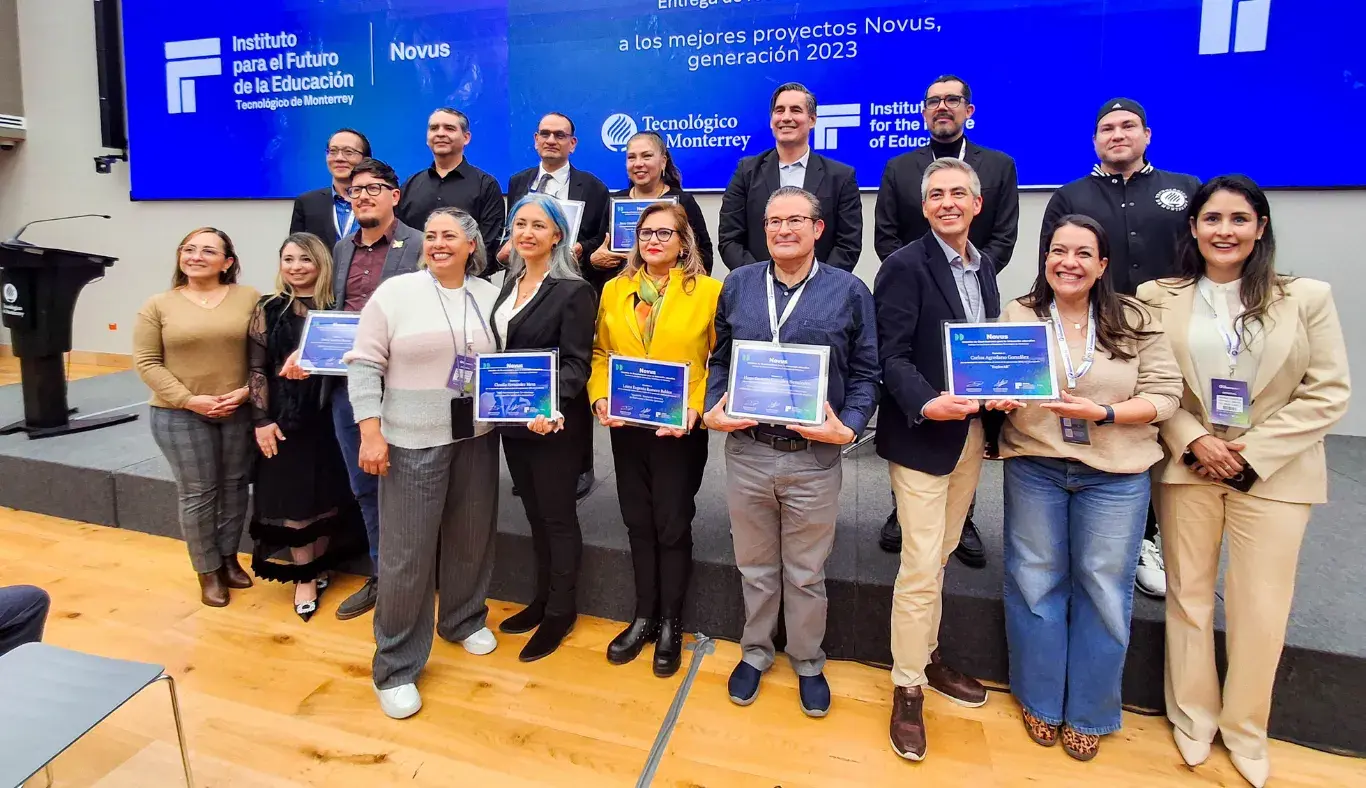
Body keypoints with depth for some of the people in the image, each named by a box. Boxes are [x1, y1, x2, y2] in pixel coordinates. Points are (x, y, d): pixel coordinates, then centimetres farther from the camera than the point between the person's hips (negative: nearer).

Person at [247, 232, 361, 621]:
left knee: (328, 495, 10)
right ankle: (304, 577, 17)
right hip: (285, 418, -1)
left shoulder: (336, 307, 2)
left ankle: (320, 566, 29)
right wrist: (261, 419, -7)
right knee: (293, 498, 5)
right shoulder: (269, 309, 0)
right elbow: (256, 368, -2)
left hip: (328, 417, 1)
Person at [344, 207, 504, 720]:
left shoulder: (489, 295, 6)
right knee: (406, 552, 0)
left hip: (477, 437, 4)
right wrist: (371, 432, -13)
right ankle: (395, 668, 16)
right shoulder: (395, 292, -4)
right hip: (412, 442, -4)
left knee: (471, 535, 16)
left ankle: (464, 620, 41)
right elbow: (364, 364, -6)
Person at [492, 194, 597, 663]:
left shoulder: (573, 291, -12)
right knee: (534, 513, 17)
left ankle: (561, 611, 22)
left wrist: (549, 405, -32)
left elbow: (577, 363, -17)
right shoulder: (509, 283, 10)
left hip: (553, 422, -7)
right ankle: (543, 598, 33)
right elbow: (498, 350, 14)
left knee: (558, 516, 6)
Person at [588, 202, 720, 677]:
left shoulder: (708, 291, -5)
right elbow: (600, 352, 9)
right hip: (626, 426, 4)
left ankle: (670, 625, 26)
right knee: (638, 523, 14)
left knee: (673, 526, 7)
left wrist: (695, 408, -16)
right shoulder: (614, 290, 7)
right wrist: (600, 397, -6)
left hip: (680, 430, -4)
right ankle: (644, 617, 31)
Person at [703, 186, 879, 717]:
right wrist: (712, 410, -6)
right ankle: (755, 652, 40)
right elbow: (719, 360, 9)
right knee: (755, 568, 19)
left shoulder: (849, 291, -2)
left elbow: (865, 373, 0)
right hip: (746, 452, 2)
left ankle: (808, 663, 38)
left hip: (815, 458, -2)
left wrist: (849, 427, -14)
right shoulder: (738, 285, 4)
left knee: (805, 574, 15)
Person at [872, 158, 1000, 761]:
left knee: (939, 556, 19)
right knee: (921, 567, -2)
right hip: (922, 434, -7)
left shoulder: (984, 265, 11)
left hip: (972, 431, 7)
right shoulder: (905, 266, -11)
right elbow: (891, 355, -16)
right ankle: (908, 689, 15)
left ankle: (927, 655, 36)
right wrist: (927, 404, -30)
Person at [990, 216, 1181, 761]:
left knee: (1103, 590, 8)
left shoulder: (1136, 322, 0)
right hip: (1034, 468, 0)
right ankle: (1040, 701, 30)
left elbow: (1164, 395, -4)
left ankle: (1089, 713, 29)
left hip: (1115, 475, 0)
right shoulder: (1017, 316, 1)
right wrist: (999, 398, -18)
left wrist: (1102, 413, -19)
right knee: (1035, 584, 9)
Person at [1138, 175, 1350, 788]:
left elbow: (1328, 392, -2)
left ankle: (1245, 729, 28)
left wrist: (1252, 452, -10)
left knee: (1260, 608, 6)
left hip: (1273, 473, 0)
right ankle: (1193, 717, 29)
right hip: (1185, 467, 0)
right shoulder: (1158, 297, -1)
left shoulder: (1307, 298, -1)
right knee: (1188, 597, 10)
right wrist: (1193, 442, -13)